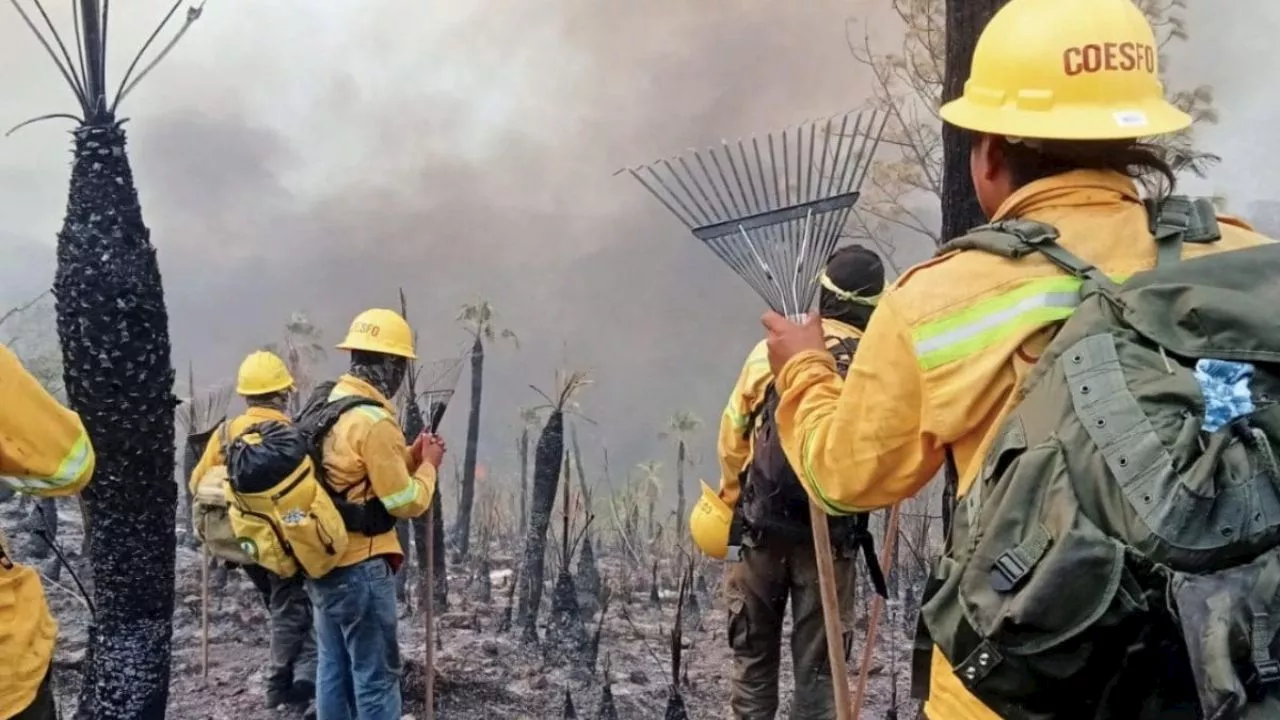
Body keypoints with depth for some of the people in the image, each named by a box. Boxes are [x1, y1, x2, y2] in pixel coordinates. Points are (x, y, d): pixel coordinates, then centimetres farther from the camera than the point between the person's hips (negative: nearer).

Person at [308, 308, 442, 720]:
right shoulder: (374, 422, -20)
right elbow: (406, 502, -16)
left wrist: (410, 456, 11)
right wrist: (428, 465, 0)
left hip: (324, 560, 9)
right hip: (361, 568, -9)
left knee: (334, 672, 15)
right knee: (376, 677, -1)